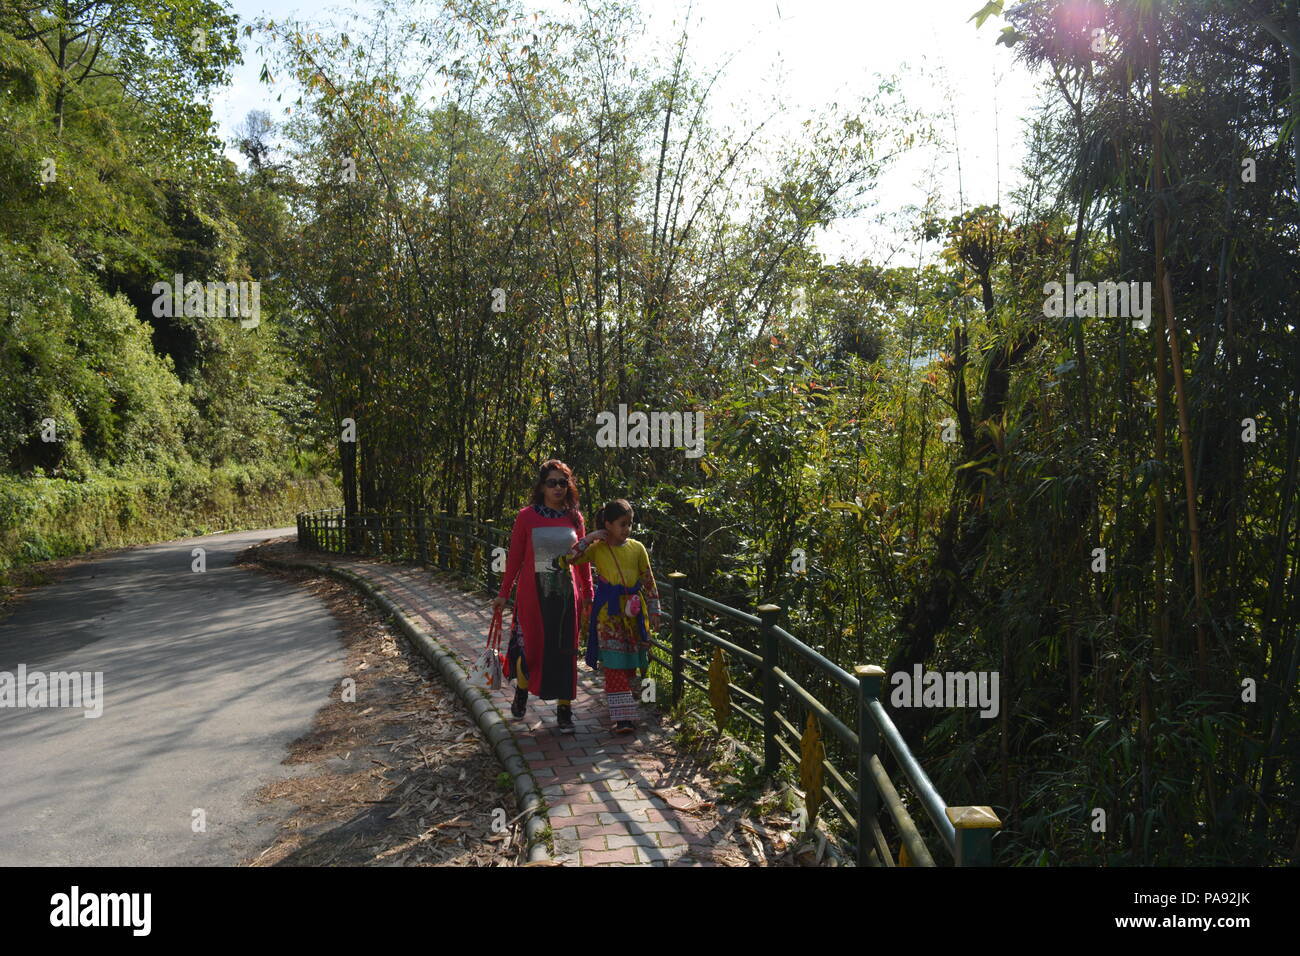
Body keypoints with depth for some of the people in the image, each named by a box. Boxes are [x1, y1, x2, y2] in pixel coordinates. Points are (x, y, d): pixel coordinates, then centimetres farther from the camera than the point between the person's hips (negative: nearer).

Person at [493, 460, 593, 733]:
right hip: (535, 594, -2)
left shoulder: (575, 517, 4)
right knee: (533, 648, 6)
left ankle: (564, 710, 16)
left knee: (565, 651, 4)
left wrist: (588, 594, 12)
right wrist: (504, 593, 2)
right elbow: (515, 557, 1)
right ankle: (521, 692, 36)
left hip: (567, 594, 2)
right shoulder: (527, 516, -3)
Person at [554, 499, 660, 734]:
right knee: (614, 665, -6)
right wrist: (588, 539, -14)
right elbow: (564, 560, -12)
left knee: (630, 664, 11)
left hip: (634, 611, 3)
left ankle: (629, 710, 26)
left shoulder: (637, 548, 3)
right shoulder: (597, 549, -3)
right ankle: (623, 716, -4)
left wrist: (654, 611, 4)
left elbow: (649, 581, 8)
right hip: (608, 613, -3)